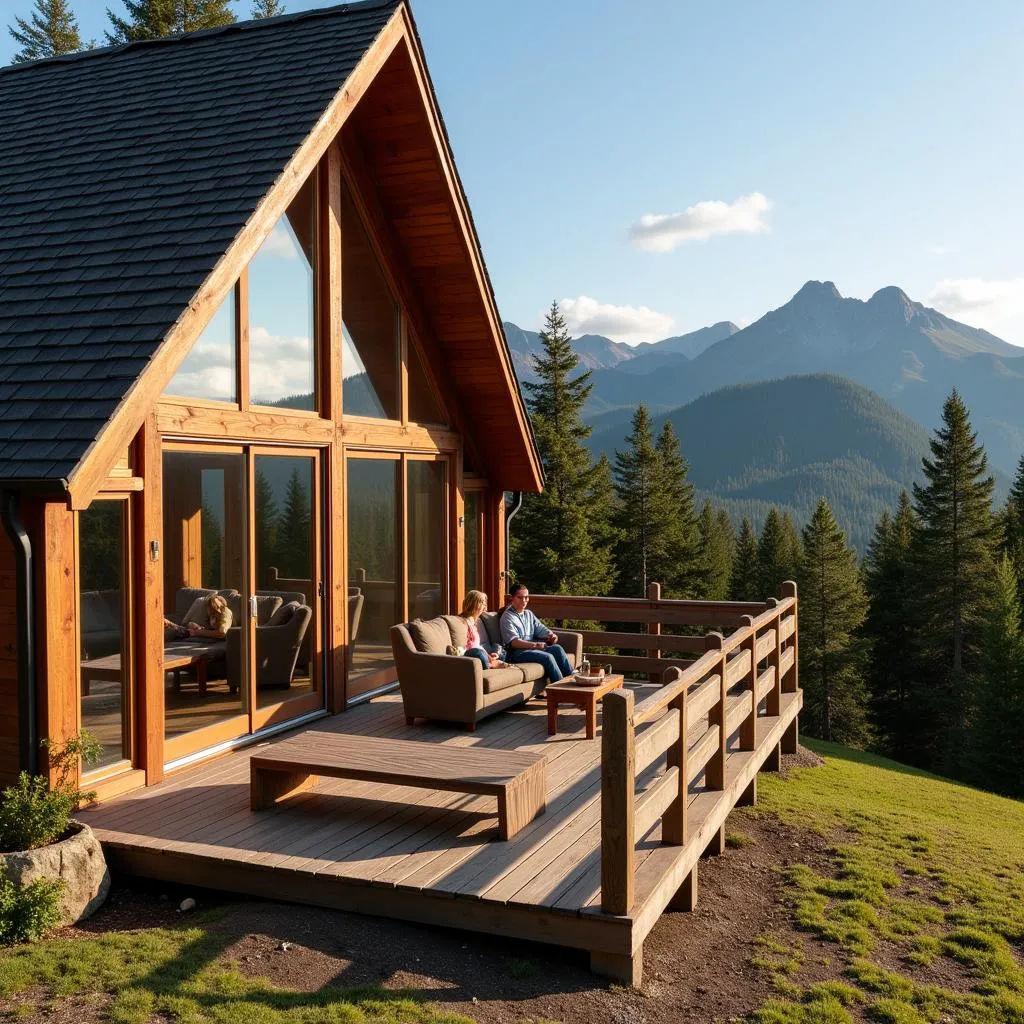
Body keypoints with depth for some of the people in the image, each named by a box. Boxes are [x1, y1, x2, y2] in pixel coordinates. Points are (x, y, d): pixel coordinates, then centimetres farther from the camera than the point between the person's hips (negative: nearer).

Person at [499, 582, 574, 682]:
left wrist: (551, 635, -12)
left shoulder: (529, 614, 22)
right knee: (547, 657, -30)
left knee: (557, 648, -21)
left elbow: (540, 628, 14)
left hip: (532, 648, 7)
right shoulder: (507, 617, -4)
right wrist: (535, 645, -30)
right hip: (516, 652, -7)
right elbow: (513, 642, -15)